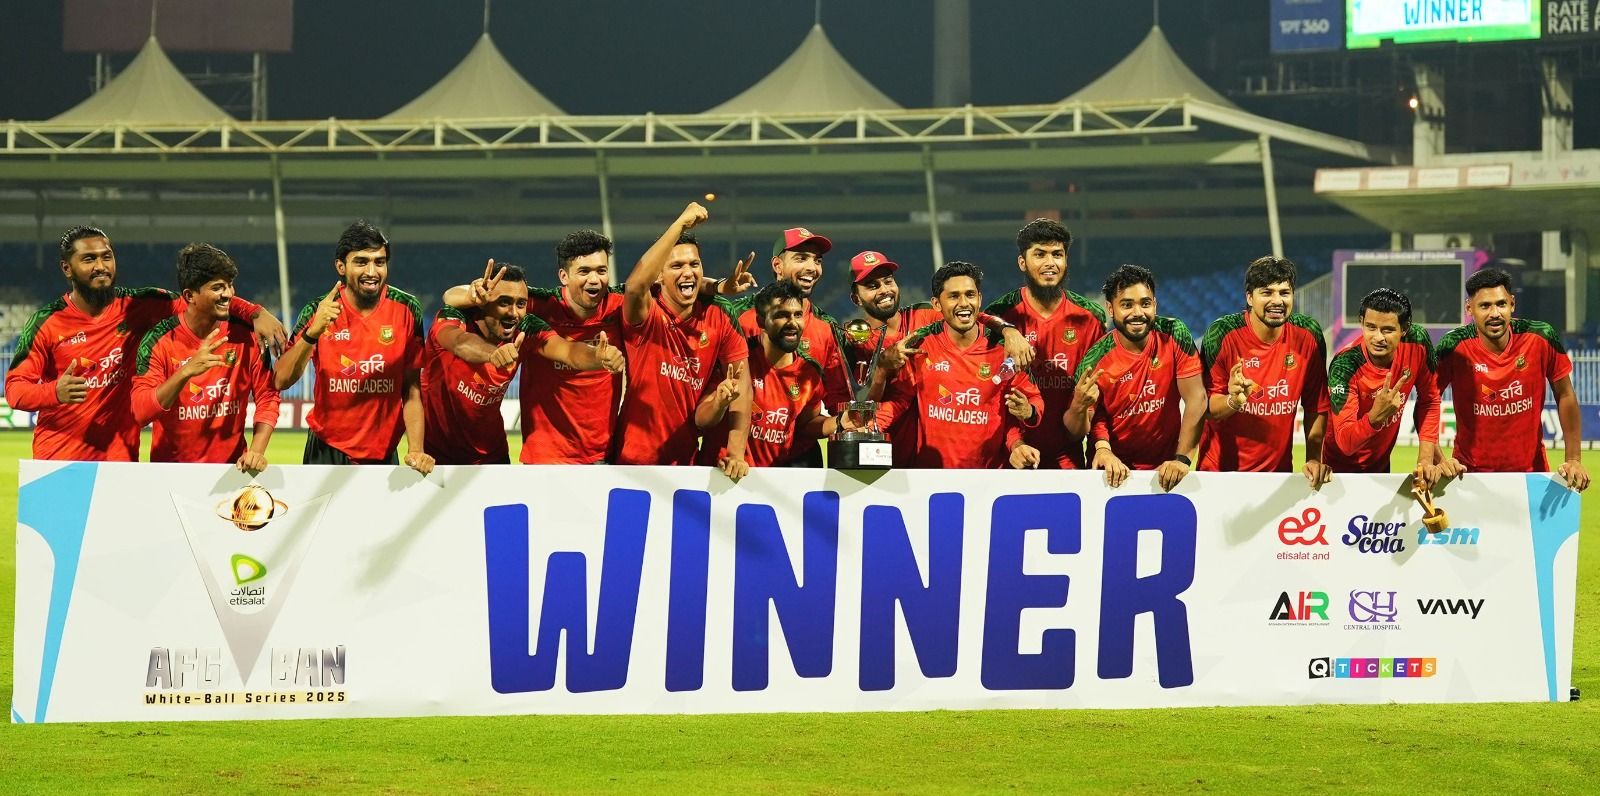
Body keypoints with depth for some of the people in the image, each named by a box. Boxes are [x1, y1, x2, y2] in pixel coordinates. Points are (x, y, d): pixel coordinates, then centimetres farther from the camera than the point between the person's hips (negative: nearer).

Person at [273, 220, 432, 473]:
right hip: (328, 451, -1)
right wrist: (313, 332, -29)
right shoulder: (319, 312, -7)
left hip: (384, 453, 1)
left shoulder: (406, 309, -5)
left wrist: (416, 450, -10)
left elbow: (412, 388, -1)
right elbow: (282, 381, -16)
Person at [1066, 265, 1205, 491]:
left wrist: (1183, 459, -16)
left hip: (1164, 467, 1)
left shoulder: (1174, 335, -6)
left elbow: (1196, 399, -8)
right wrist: (1079, 406, -28)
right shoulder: (1095, 361, -10)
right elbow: (1078, 432, -6)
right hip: (1114, 468, -1)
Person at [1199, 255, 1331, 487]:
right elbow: (1206, 409, -11)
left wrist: (1314, 459, -4)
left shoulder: (1308, 335, -5)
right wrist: (1234, 401, -30)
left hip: (1279, 471, 2)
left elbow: (1316, 406, 4)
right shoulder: (1223, 334, -12)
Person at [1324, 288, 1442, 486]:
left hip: (1381, 463, 5)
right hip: (1342, 468, -5)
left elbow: (1429, 399, -2)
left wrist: (1426, 459, -10)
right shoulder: (1345, 366, -30)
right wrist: (1375, 417, -51)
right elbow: (1345, 444, -33)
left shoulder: (1417, 342, -18)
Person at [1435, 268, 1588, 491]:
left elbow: (1565, 396, 0)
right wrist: (1437, 461, -18)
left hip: (1531, 469, 1)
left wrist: (1574, 460, -3)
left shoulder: (1541, 338, -11)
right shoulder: (1454, 346, -15)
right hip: (1470, 471, -1)